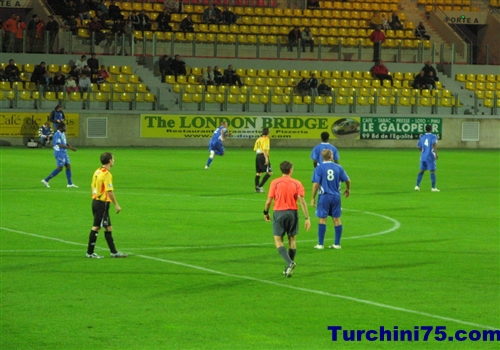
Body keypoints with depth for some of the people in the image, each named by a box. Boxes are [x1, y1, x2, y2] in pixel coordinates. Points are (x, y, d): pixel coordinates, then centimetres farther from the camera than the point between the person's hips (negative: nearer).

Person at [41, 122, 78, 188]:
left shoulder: (63, 134, 13)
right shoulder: (57, 134, -17)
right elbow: (59, 145, -24)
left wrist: (71, 147, 3)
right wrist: (69, 148, -25)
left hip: (64, 152, 10)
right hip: (59, 152, -10)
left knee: (68, 166, 7)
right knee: (60, 168, -8)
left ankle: (70, 183, 12)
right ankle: (46, 180, -3)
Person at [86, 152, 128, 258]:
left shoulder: (97, 172, 10)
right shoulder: (106, 174, -17)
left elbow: (93, 187, 14)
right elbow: (109, 191, -19)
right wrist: (116, 205, -14)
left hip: (95, 201, 9)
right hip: (102, 203, -9)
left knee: (108, 228, 13)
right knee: (96, 227, -3)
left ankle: (114, 252, 17)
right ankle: (90, 253, 1)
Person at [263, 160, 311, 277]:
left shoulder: (275, 183, -3)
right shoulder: (297, 183, 0)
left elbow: (269, 201, -4)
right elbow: (302, 201, -8)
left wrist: (266, 213, 14)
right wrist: (307, 218, -7)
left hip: (279, 213, -2)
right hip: (293, 213, 2)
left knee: (278, 240, 1)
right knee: (292, 240, 14)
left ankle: (289, 263, -20)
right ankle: (289, 268, 18)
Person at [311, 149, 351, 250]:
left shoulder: (319, 168, -6)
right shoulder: (338, 167, 2)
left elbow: (316, 184, -11)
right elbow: (347, 180, 8)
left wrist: (313, 198, -4)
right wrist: (348, 189, 29)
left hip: (324, 196, -3)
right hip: (336, 196, 3)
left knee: (322, 219, 2)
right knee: (337, 219, 9)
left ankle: (320, 244, 3)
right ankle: (337, 244, 12)